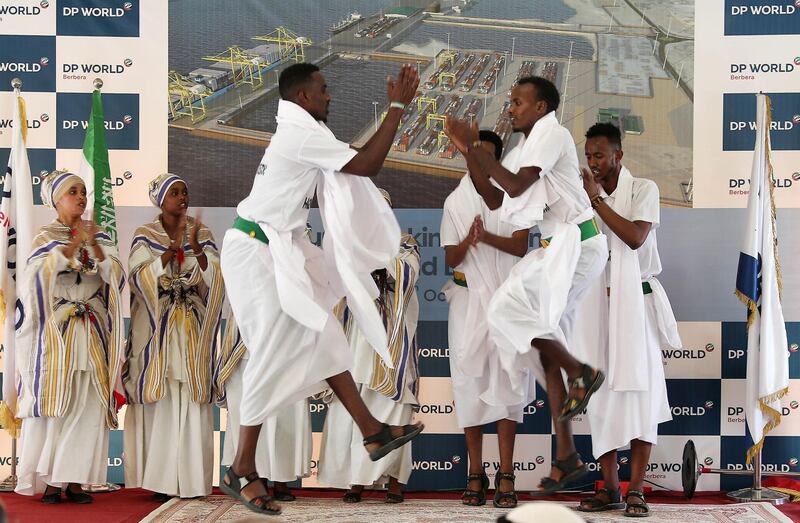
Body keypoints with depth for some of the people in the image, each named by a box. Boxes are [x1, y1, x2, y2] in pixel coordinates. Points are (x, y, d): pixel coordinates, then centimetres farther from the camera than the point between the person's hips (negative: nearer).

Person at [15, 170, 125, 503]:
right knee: (53, 405, -5)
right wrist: (73, 245, -20)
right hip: (56, 332, -2)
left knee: (88, 408, -3)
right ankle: (50, 482, -2)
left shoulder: (99, 237, 12)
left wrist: (94, 246, -14)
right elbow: (38, 274, -14)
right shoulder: (45, 238, 5)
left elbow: (116, 277, 0)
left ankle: (74, 480, 1)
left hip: (92, 334, 3)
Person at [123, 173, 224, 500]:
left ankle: (190, 478, 0)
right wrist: (174, 247, -18)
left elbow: (215, 277, -1)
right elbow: (141, 277, -10)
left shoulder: (201, 233, 9)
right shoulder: (145, 235, 4)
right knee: (160, 400, -6)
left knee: (191, 401, -3)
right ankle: (159, 480, -3)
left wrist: (196, 247, -17)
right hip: (157, 326, -2)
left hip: (192, 329, 2)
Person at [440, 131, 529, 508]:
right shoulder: (455, 201, 9)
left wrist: (487, 237, -21)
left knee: (505, 381, -7)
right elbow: (450, 259, 4)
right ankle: (475, 474, 3)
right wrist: (468, 240, -17)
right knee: (469, 381, -2)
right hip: (467, 298, 1)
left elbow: (521, 246, -4)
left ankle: (505, 476, -7)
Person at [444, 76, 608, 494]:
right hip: (556, 247, 9)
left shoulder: (551, 132, -8)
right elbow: (494, 200, 15)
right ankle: (566, 456, 5)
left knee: (508, 308, -22)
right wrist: (468, 154, 7)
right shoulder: (522, 149, 18)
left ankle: (582, 373, -7)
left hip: (576, 241, -9)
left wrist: (477, 148, -10)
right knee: (545, 346, 4)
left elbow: (515, 185, -17)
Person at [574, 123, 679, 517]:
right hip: (594, 303, 3)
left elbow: (635, 237, -16)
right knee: (600, 394, -2)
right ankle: (609, 488, 2)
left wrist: (596, 198, -13)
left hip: (633, 300, -3)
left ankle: (636, 490, -8)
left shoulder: (643, 190, 1)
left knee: (639, 391, -8)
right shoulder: (583, 195, 11)